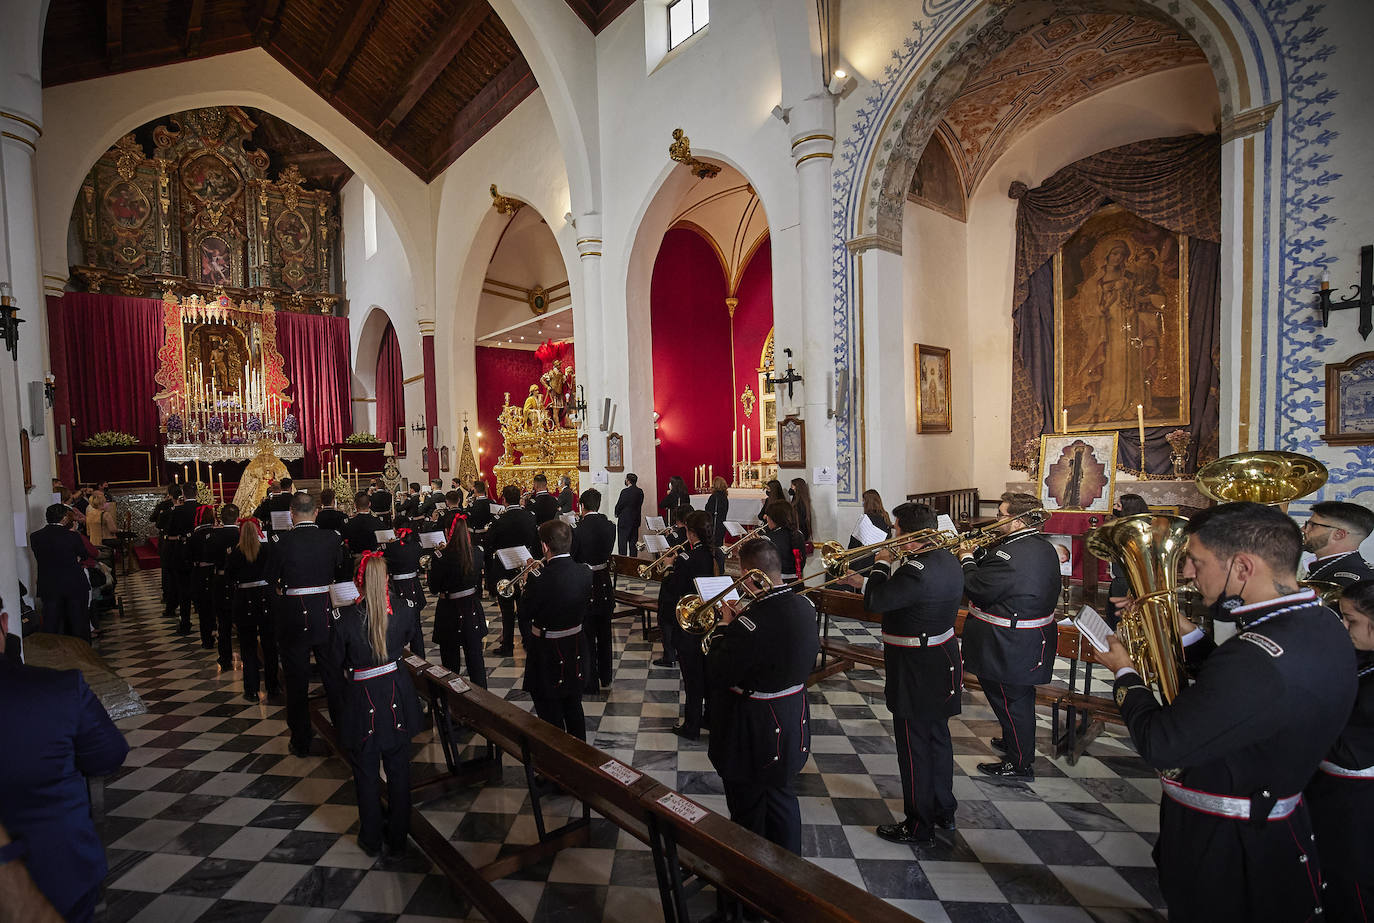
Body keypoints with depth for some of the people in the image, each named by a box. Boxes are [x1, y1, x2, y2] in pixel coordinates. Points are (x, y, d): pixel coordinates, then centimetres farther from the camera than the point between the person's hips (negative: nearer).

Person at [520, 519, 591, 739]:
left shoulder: (539, 579, -25)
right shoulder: (584, 572, -8)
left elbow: (524, 615, -12)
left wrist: (526, 587, 1)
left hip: (547, 651, -6)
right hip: (575, 646, 6)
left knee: (550, 712, 11)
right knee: (573, 705, 23)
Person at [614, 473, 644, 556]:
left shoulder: (625, 492, -16)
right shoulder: (640, 492, 3)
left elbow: (619, 505, -9)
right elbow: (640, 505, 6)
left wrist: (617, 514, 9)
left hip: (624, 520, -6)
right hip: (636, 520, 6)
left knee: (622, 542, 0)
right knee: (633, 542, 12)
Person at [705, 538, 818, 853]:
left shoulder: (751, 624, -32)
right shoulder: (805, 607, -7)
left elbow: (715, 677, -24)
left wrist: (724, 625, -13)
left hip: (753, 737, -8)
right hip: (793, 726, 8)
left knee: (748, 815, 16)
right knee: (782, 800, 27)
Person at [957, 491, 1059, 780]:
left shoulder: (1010, 554, -29)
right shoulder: (1043, 547, 4)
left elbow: (977, 590, -24)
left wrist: (967, 559, -11)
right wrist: (978, 553, 2)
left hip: (1009, 647, -10)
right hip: (1032, 639, 10)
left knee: (1011, 701, 7)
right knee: (1020, 698, 26)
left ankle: (1019, 763, 22)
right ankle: (1016, 743, 45)